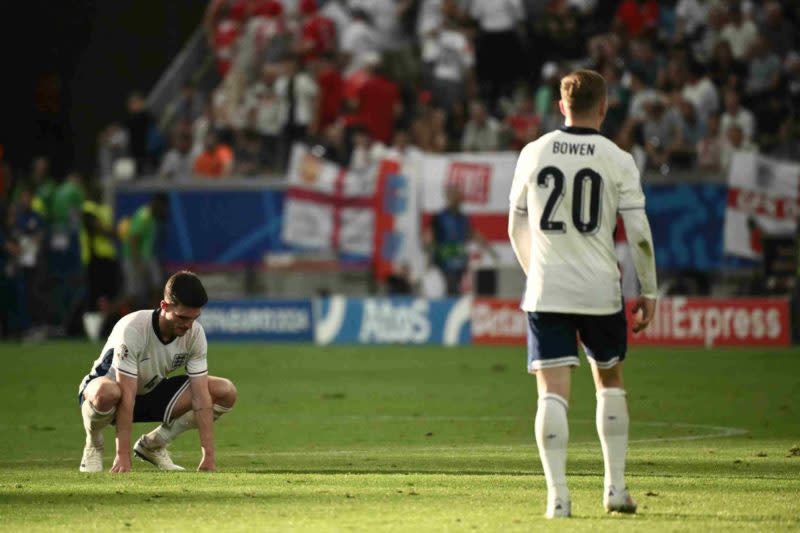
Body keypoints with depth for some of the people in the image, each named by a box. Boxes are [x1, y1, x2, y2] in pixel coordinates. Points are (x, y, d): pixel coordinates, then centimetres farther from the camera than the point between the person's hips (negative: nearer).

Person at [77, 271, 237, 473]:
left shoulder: (195, 333, -18)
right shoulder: (133, 329, -32)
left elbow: (201, 396, -19)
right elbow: (127, 397, -35)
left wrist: (208, 456, -26)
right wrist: (123, 456, -38)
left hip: (152, 392, 5)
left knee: (226, 392, -14)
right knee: (106, 393, -45)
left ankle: (154, 444, 3)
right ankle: (93, 445, -9)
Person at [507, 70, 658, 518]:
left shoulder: (534, 153, 5)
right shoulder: (617, 161, -3)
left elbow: (517, 228, 15)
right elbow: (639, 232, -5)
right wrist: (649, 291, 5)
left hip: (546, 292, 1)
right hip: (600, 291, -1)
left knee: (553, 392, -3)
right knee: (610, 384, 18)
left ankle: (558, 495, -13)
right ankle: (616, 488, 18)